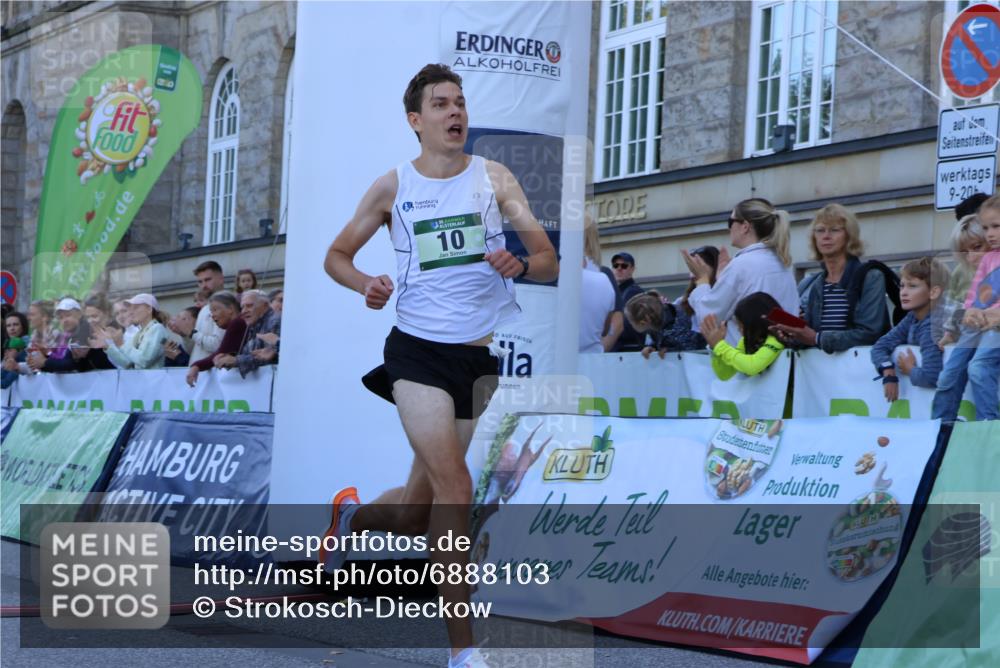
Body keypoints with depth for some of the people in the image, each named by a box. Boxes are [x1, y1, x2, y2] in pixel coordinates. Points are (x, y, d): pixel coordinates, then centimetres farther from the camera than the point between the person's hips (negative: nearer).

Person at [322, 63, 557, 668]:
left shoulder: (494, 178, 4)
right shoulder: (393, 187, 2)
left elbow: (550, 263, 1)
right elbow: (337, 256, 11)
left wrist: (520, 265, -22)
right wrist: (366, 284, -10)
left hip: (483, 354, 3)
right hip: (420, 351, -3)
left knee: (417, 511, 10)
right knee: (454, 491, -19)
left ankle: (352, 516, 46)